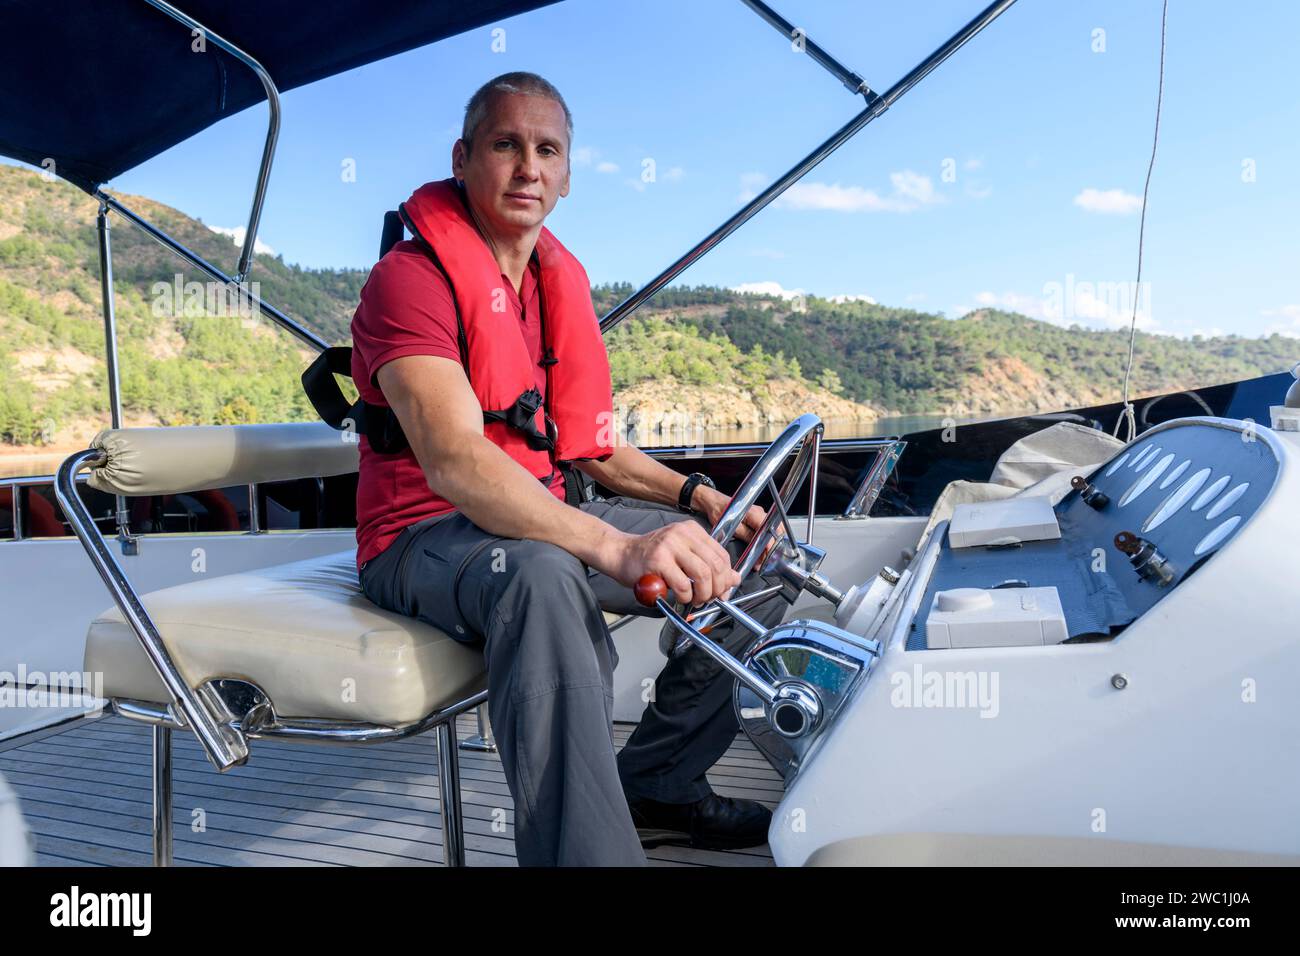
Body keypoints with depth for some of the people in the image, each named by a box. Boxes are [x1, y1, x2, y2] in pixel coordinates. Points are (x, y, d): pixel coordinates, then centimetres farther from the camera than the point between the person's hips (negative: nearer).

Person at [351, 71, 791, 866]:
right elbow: (454, 459, -31)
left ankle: (656, 784, 9)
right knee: (544, 576, -42)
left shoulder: (562, 279, 11)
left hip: (540, 514, 8)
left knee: (755, 555, 0)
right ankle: (585, 850, -33)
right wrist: (616, 547, -44)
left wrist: (698, 497, -2)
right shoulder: (412, 277, -14)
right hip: (426, 535, -7)